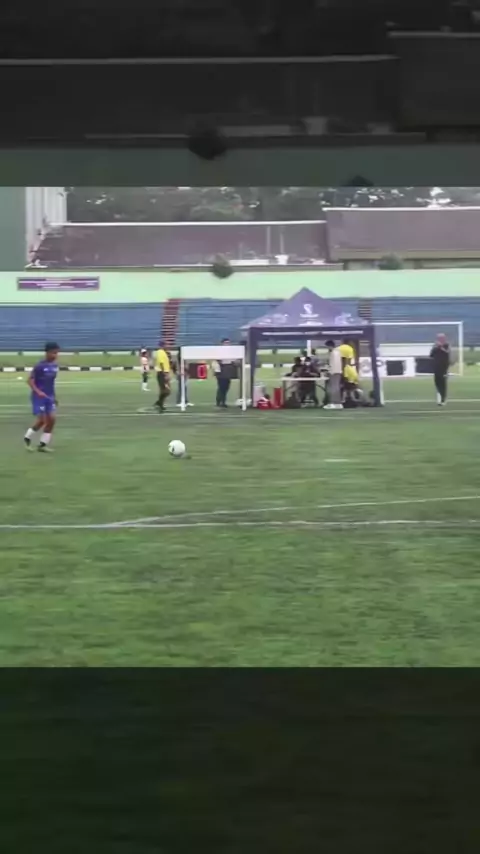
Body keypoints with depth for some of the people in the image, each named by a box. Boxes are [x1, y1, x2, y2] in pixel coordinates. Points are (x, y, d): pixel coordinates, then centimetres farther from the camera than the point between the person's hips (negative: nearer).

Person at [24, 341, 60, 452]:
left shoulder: (55, 366, 6)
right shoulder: (39, 366, -15)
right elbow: (30, 380, -14)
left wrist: (54, 396, 19)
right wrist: (38, 391, -28)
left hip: (49, 397, 7)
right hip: (39, 396, -6)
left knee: (51, 419, -2)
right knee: (41, 420, -10)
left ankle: (43, 444, 6)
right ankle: (27, 438, 13)